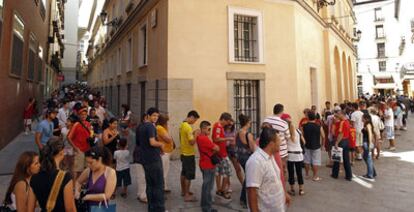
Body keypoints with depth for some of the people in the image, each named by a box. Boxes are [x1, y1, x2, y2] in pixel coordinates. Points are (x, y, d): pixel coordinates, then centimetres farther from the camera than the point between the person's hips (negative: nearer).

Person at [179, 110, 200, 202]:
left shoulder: (182, 125, 7)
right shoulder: (188, 127, -22)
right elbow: (192, 142, -26)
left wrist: (192, 134, 9)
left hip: (183, 153, 10)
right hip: (189, 154, -10)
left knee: (184, 173, 19)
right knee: (189, 175, 0)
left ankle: (183, 191, 32)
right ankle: (187, 195, 7)